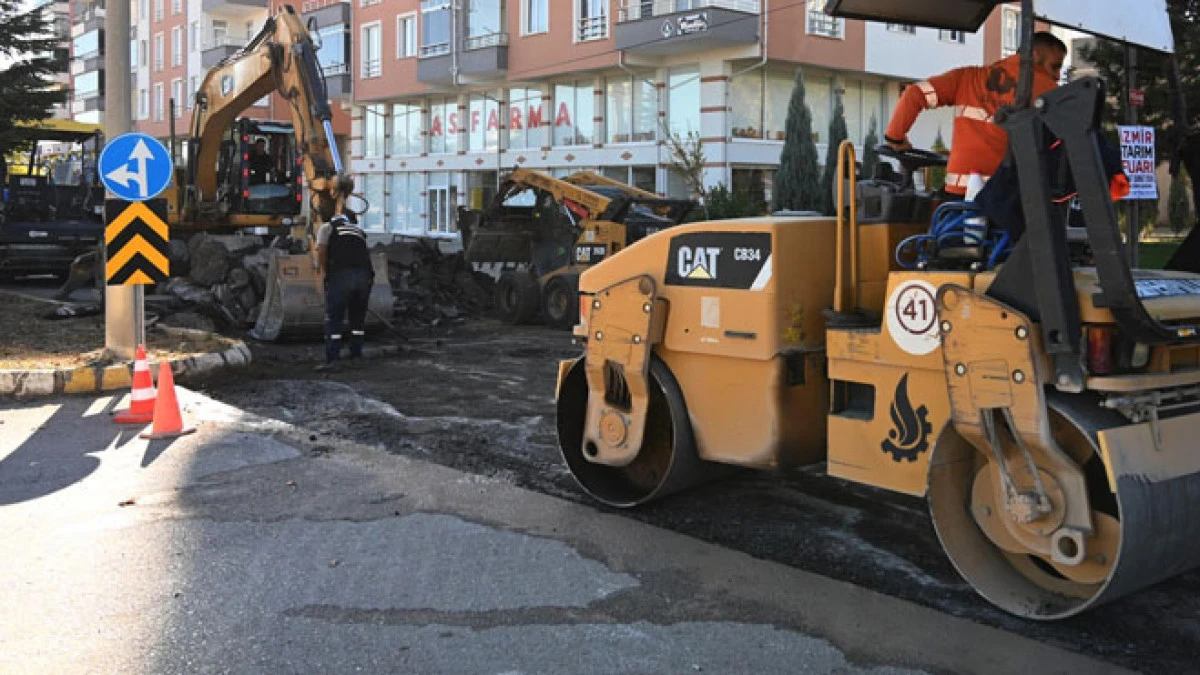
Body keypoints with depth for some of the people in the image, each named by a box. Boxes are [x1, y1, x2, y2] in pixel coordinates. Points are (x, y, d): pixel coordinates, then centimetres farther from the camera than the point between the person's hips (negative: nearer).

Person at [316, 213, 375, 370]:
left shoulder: (327, 227, 18)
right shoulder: (359, 231, 31)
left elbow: (321, 251, 4)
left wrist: (326, 272, 15)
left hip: (340, 275, -4)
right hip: (365, 276, 4)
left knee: (333, 319, 2)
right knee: (358, 318, 18)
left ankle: (331, 359, -3)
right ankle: (356, 356, 23)